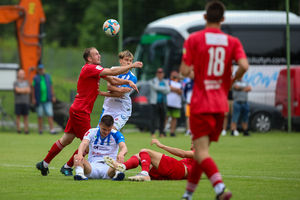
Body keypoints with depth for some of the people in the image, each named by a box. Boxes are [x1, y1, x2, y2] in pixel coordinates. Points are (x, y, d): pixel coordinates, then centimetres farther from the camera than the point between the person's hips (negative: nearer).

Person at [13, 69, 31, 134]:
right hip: (18, 102, -3)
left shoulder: (27, 82, 12)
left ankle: (26, 129, 0)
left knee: (25, 116, 1)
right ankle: (18, 129, 1)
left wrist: (21, 90, -10)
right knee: (18, 116, -1)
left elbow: (28, 91, -1)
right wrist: (25, 89, -3)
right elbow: (17, 90, -13)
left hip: (26, 102, 3)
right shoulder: (16, 83, 1)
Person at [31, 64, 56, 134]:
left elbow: (51, 86, 14)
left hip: (47, 100, 2)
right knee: (40, 115, 3)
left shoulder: (48, 76, 11)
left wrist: (53, 96, 8)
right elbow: (33, 88, 1)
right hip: (39, 100, -2)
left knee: (50, 114, -7)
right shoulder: (35, 78, 2)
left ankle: (52, 129, -12)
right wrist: (33, 98, -5)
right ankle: (40, 129, 12)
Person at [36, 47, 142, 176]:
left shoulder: (95, 69, 13)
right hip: (80, 111, -10)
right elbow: (112, 72, -23)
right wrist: (131, 66, -18)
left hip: (77, 110, 10)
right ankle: (67, 167, 7)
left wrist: (127, 82, -2)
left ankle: (44, 164, 24)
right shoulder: (89, 68, -17)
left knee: (66, 140, 15)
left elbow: (112, 80, 14)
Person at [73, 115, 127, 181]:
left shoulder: (116, 134, 3)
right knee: (76, 157, -26)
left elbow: (123, 147, -14)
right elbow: (84, 144, -13)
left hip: (109, 167, -1)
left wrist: (121, 154, -41)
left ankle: (117, 173, -67)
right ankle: (80, 173, -54)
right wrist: (80, 154, -38)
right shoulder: (91, 132, 5)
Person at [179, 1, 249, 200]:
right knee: (202, 150, 17)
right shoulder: (232, 41, 4)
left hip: (200, 103, -4)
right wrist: (230, 82, 7)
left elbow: (185, 71, -8)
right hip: (221, 104, 4)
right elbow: (244, 65, -11)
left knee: (201, 152, -11)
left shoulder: (194, 39, -4)